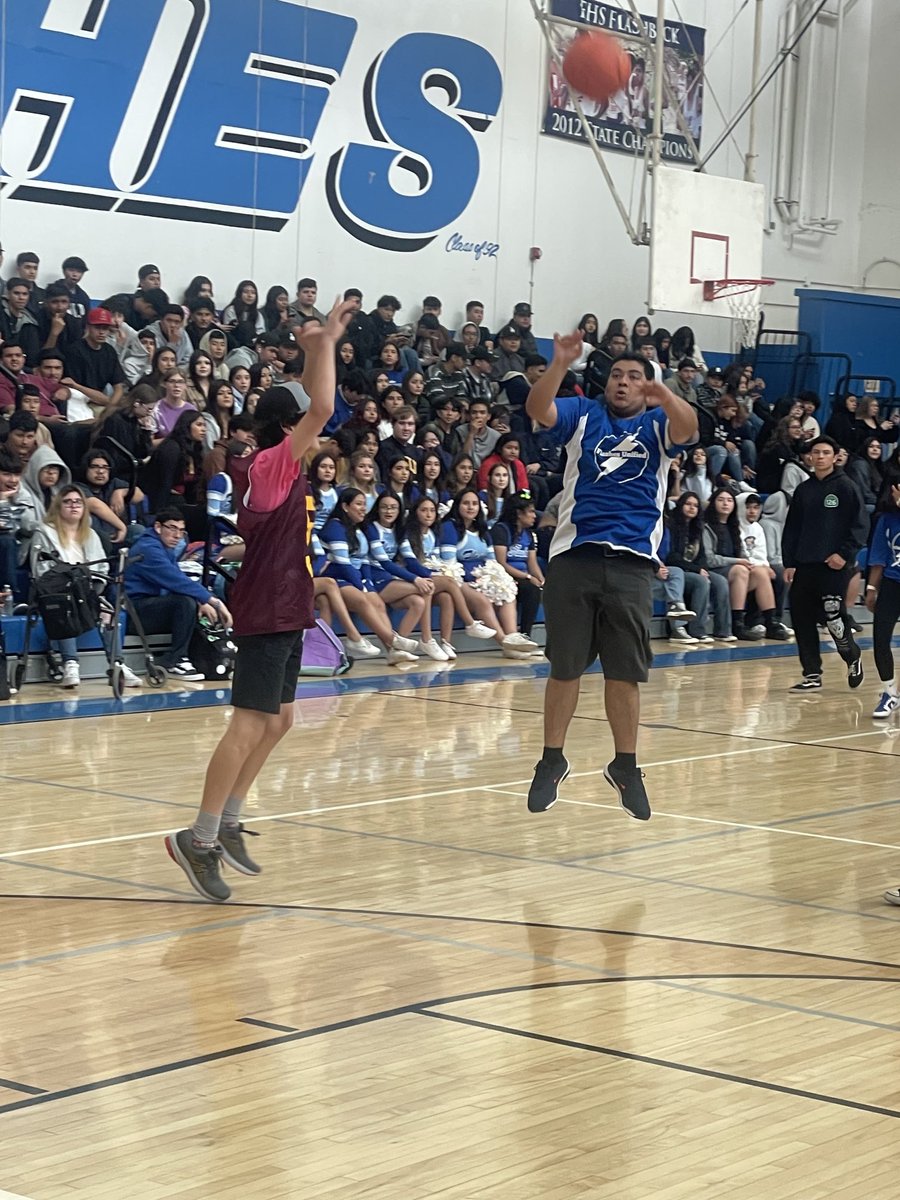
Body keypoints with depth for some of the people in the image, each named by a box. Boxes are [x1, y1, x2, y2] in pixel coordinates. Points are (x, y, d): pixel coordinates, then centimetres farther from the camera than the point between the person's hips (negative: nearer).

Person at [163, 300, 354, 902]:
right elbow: (323, 410, -23)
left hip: (284, 612, 10)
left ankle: (227, 823, 20)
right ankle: (199, 838, -12)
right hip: (267, 614, -10)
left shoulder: (280, 468, 11)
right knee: (250, 726, -12)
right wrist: (324, 343, -17)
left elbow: (313, 410, 27)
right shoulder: (272, 463, -14)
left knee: (278, 720, 14)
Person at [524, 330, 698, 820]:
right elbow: (538, 408, -9)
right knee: (565, 667, 4)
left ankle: (625, 766, 16)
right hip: (574, 554, 0)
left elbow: (687, 429, -14)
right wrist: (559, 366, -27)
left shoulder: (658, 425, 9)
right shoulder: (582, 415, 10)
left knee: (624, 672, 3)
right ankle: (552, 761, 15)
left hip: (632, 562, 0)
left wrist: (666, 398, -35)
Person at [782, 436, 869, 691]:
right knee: (802, 620, 1)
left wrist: (845, 554, -14)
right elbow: (791, 528, 14)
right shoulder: (803, 490, 12)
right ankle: (812, 675, 9)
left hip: (834, 565, -5)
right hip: (804, 565, 5)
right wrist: (788, 562, 7)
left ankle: (853, 657, 21)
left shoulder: (845, 487, -2)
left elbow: (860, 524, -5)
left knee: (833, 617, -8)